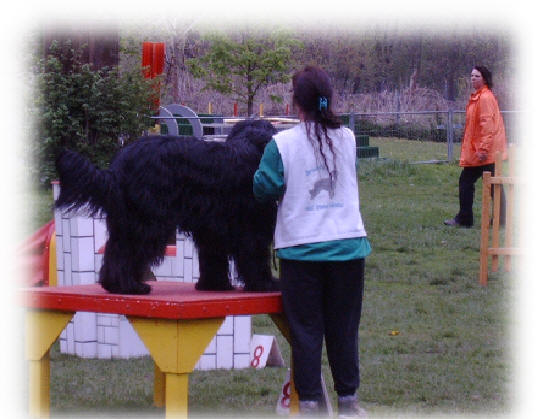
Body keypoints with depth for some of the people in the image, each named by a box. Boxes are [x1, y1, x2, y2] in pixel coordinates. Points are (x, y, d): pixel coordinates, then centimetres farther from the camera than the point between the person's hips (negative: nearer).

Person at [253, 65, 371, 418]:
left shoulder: (283, 144, -10)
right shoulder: (347, 139, 2)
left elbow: (264, 188, -8)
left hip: (301, 247, -2)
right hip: (348, 244, 3)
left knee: (306, 328, 5)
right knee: (344, 326, 12)